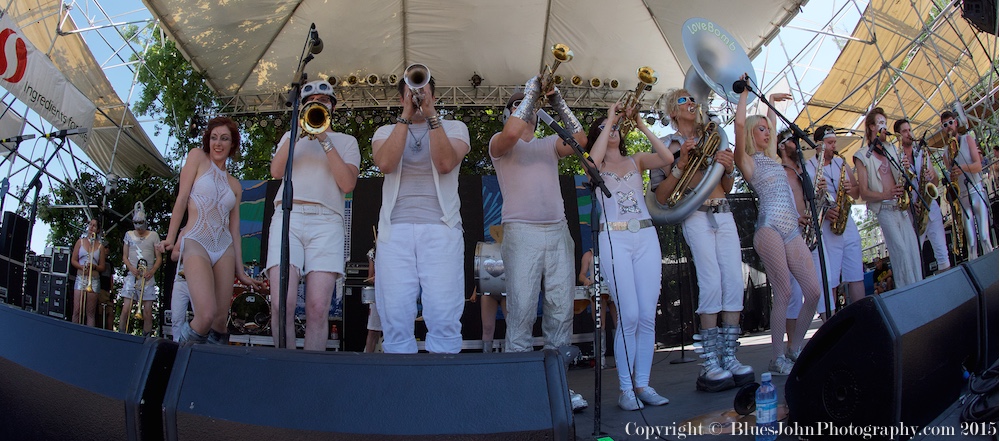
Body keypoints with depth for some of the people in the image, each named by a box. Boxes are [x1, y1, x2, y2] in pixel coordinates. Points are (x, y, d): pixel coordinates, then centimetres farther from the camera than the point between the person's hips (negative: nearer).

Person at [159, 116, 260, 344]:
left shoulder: (234, 185, 17)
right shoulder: (197, 157, 6)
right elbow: (182, 198, 0)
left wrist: (240, 270, 12)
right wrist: (170, 238, -8)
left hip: (225, 248, 5)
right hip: (196, 243, -5)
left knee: (221, 320, -1)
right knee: (206, 316, -20)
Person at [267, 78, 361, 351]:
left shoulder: (346, 141, 21)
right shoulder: (291, 136, 27)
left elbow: (348, 184, 3)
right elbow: (276, 171, 7)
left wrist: (325, 141, -1)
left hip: (326, 221, -1)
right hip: (288, 216, 1)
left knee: (318, 308, -14)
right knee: (282, 304, -16)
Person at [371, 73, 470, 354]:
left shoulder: (455, 128, 15)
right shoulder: (386, 132, 19)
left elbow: (445, 164, -6)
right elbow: (385, 164, -4)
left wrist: (430, 115, -8)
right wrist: (406, 115, -4)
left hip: (441, 228, -1)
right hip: (395, 230, 1)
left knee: (445, 318, -10)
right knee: (395, 318, -5)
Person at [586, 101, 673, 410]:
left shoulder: (636, 160, 17)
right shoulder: (596, 165, 9)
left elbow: (667, 158, -2)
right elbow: (594, 159, -16)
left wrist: (641, 125, -3)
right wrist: (610, 119, -8)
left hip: (646, 236, 4)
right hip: (614, 239, -3)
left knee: (648, 316, -1)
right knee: (629, 316, -11)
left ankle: (643, 384, 8)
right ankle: (625, 388, -2)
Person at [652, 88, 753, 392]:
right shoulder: (668, 145, 7)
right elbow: (660, 197, -1)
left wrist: (729, 168, 3)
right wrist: (681, 164, -11)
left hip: (724, 213, 5)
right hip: (696, 216, -5)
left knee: (734, 281, -6)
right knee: (711, 282, -17)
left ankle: (729, 356, 1)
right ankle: (709, 363, -12)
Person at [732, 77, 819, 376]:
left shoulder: (771, 158, 24)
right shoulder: (746, 159, 3)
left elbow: (774, 131, 42)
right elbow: (740, 123, -10)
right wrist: (744, 91, 1)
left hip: (792, 229, 8)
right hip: (770, 228, -8)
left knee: (814, 291, 1)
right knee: (784, 293, -10)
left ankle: (795, 349, 15)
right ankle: (777, 359, -2)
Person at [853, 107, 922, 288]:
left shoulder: (891, 148, 18)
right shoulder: (862, 156, -1)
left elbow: (901, 178, 22)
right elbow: (864, 193, -6)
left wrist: (905, 168, 0)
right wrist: (886, 195, -23)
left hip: (902, 205, 6)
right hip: (885, 209, -6)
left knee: (913, 251, 1)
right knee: (901, 252, -12)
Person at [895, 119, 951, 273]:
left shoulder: (922, 153, 15)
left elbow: (936, 182, 15)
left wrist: (933, 176, -8)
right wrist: (910, 201, -18)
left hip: (932, 207, 4)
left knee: (942, 251, -1)